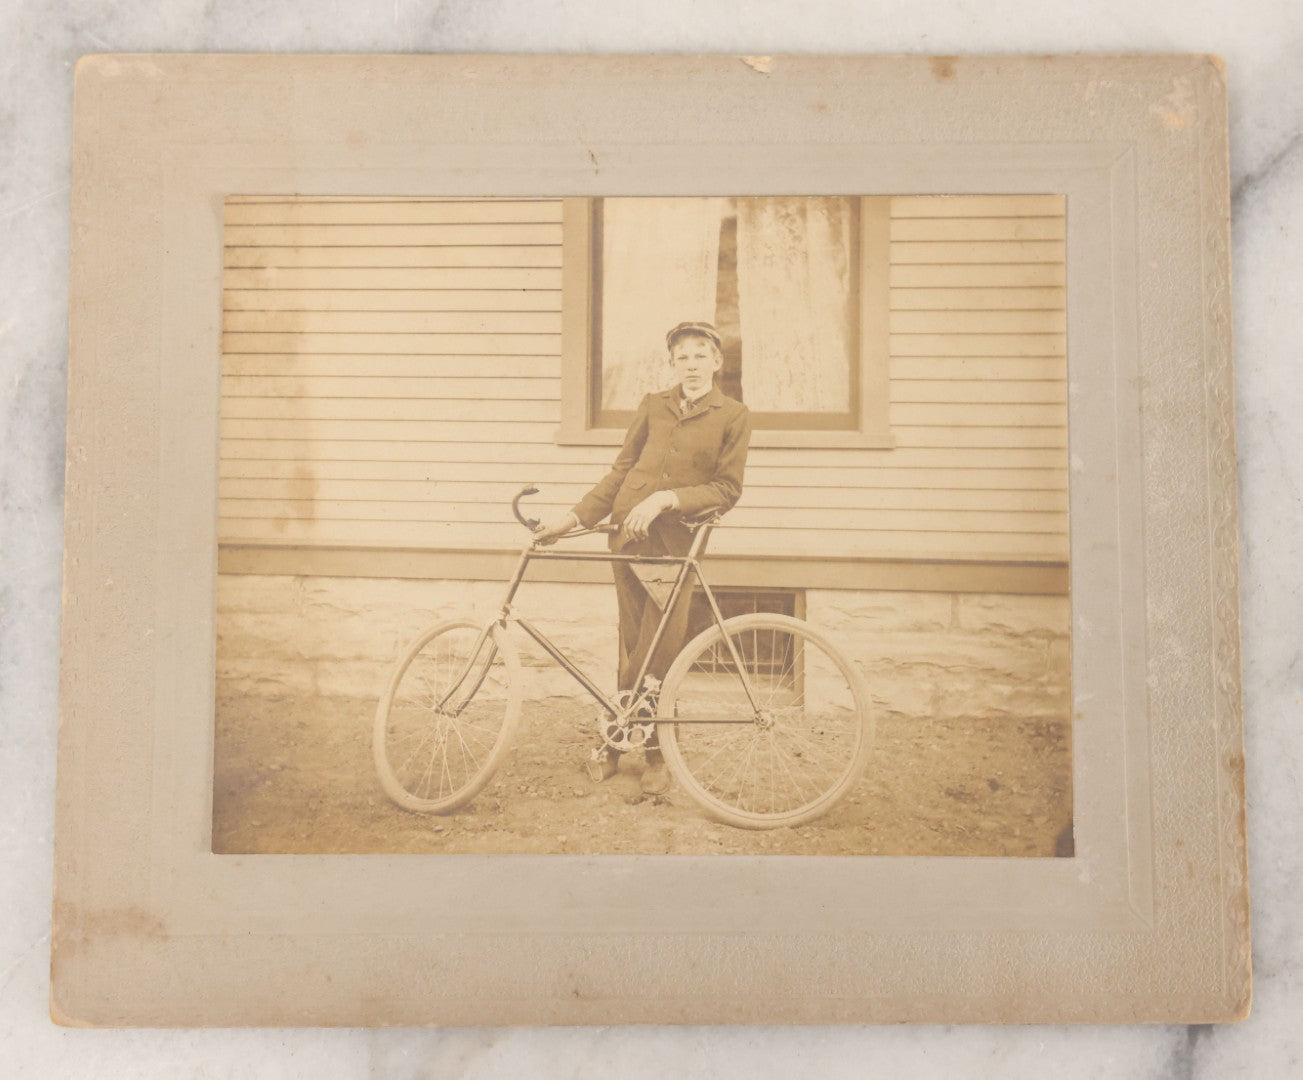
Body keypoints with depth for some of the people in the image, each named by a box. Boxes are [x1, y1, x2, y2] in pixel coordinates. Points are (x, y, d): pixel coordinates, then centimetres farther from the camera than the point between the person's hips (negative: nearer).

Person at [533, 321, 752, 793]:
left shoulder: (733, 416, 2)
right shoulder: (653, 406, 10)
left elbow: (726, 489, -3)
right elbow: (621, 470, 12)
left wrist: (667, 498, -15)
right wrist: (575, 516, 4)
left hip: (676, 540, -2)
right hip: (629, 529, 2)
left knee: (661, 645, -5)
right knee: (633, 641, 6)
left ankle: (654, 752, 12)